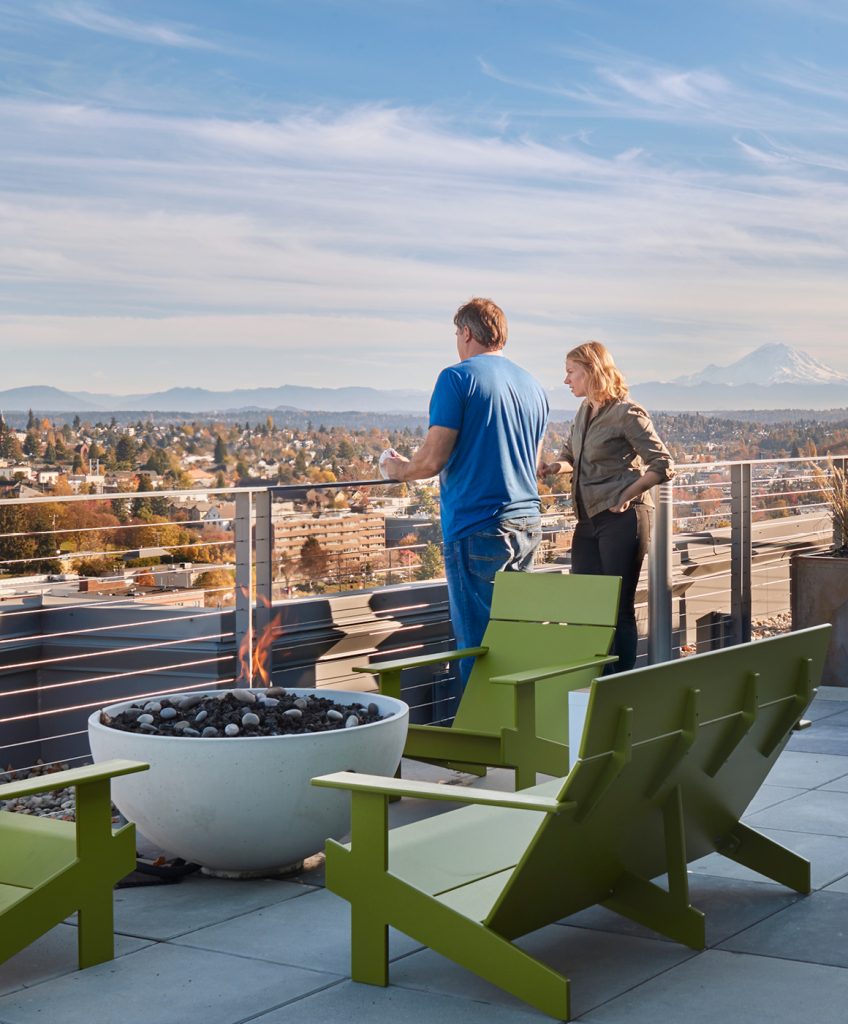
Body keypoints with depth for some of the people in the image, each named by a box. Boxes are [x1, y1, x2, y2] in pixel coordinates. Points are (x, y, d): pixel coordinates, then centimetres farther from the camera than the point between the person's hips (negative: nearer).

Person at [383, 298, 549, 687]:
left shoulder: (458, 378, -8)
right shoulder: (533, 385, 14)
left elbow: (433, 460, -12)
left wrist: (399, 469, 8)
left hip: (477, 527, -7)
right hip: (528, 523, 7)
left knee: (476, 641, -3)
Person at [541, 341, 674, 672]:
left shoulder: (625, 414, -11)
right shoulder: (584, 412, 13)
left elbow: (663, 465, -12)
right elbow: (571, 457, 26)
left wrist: (625, 496, -14)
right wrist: (553, 467, 4)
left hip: (621, 519, -8)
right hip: (589, 521, 8)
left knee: (620, 608, -2)